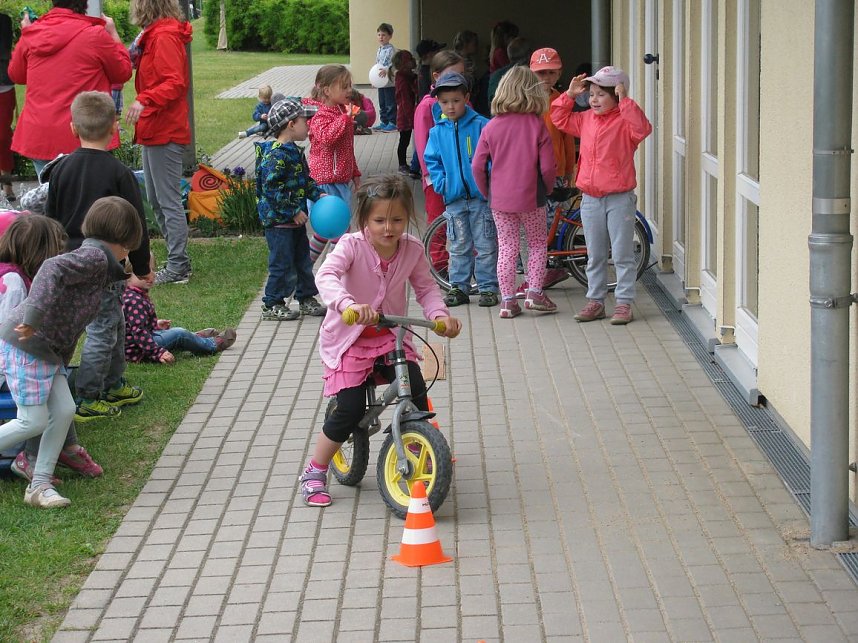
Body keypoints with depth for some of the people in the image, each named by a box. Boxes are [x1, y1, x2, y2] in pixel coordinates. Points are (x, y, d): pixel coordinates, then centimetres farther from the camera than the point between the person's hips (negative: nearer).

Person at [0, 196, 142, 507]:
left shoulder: (94, 258, 17)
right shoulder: (95, 256, -14)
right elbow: (52, 269, -32)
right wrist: (34, 316, -38)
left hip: (47, 350, 10)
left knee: (64, 411, 7)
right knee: (34, 422, -5)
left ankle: (39, 485, 13)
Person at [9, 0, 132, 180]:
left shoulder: (31, 35, 4)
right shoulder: (95, 35, -8)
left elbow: (16, 75, 21)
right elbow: (123, 72, 6)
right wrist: (113, 34, 17)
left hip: (38, 138, 4)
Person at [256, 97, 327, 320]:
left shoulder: (295, 152, 10)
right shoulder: (276, 155, -22)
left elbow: (305, 181, 22)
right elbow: (270, 189, -25)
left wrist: (318, 195, 6)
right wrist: (293, 212, -22)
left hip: (295, 219, 10)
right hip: (278, 220, -10)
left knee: (303, 259, 16)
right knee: (282, 262, -2)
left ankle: (306, 298, 28)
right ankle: (272, 305, 9)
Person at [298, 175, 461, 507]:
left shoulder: (412, 250, -6)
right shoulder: (352, 245, -19)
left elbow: (426, 288, 5)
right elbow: (326, 276, -35)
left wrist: (440, 314, -16)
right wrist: (347, 304, -54)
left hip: (391, 336, 4)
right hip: (349, 339, -4)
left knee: (417, 396, -15)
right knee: (350, 411, -13)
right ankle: (314, 473, 7)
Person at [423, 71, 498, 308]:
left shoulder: (481, 126, -5)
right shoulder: (437, 131, 5)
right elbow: (432, 161, 12)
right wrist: (440, 182, -2)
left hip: (481, 196, -3)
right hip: (454, 198, 3)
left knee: (485, 246, 2)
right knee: (459, 246, 10)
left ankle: (488, 287, 9)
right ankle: (459, 287, 18)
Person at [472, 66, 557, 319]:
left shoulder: (492, 126, -3)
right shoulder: (537, 125, -9)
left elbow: (477, 166, -4)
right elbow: (548, 167, -10)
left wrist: (487, 191, 11)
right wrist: (546, 189, 8)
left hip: (499, 198, 2)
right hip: (531, 197, -2)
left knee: (506, 248, 9)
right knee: (537, 244, 15)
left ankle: (508, 300, 8)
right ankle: (535, 292, 8)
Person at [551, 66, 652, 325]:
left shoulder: (624, 121, -11)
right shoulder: (585, 119, 8)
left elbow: (642, 128, -31)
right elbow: (560, 119, 20)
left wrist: (625, 101, -30)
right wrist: (569, 95, 8)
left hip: (619, 199, -6)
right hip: (590, 199, 6)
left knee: (622, 255, 1)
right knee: (595, 256, 13)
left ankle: (624, 303, 8)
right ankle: (595, 301, 22)